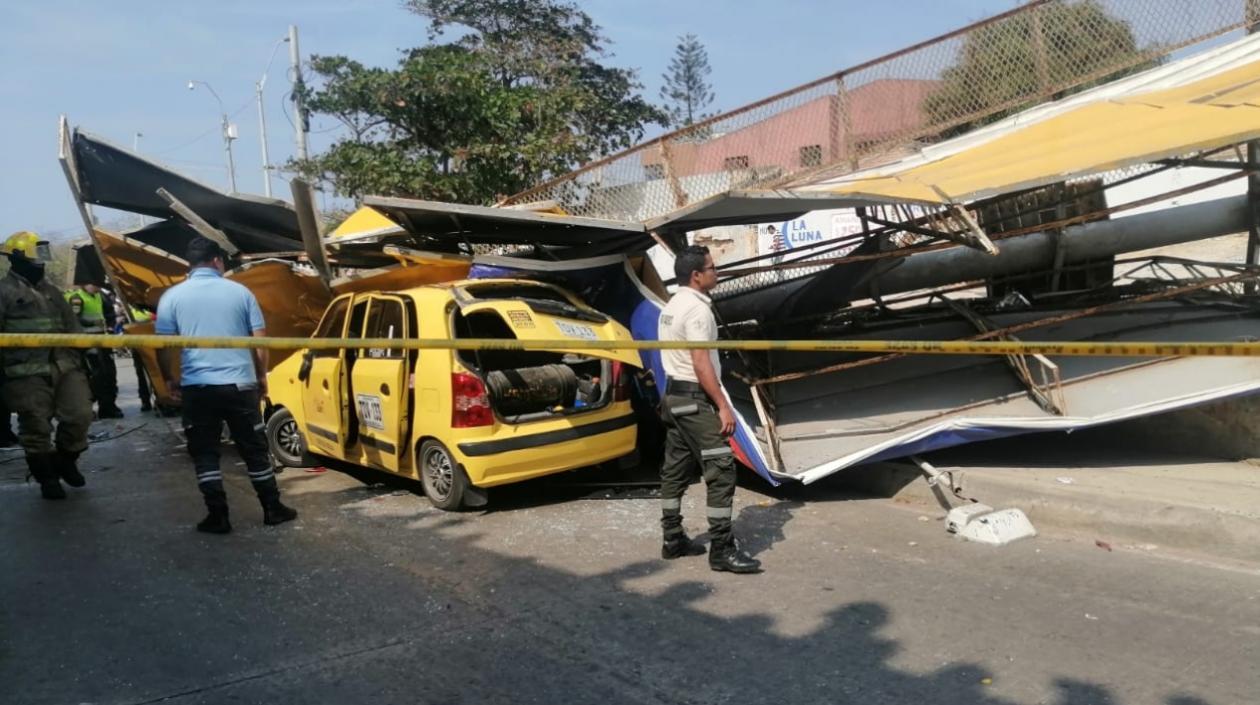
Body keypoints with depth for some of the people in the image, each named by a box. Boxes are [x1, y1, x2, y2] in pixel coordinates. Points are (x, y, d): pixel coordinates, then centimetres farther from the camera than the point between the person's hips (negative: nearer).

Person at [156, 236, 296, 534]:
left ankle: (218, 516, 8)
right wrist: (261, 376, 15)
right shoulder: (240, 292, 2)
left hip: (196, 387, 0)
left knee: (204, 453, 9)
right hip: (240, 384, 1)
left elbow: (163, 345, 2)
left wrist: (170, 379, 16)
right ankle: (273, 509, 17)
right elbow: (260, 340, 3)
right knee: (255, 449, 10)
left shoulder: (173, 296, 1)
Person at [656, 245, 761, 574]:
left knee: (676, 470, 13)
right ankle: (722, 549, -5)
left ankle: (673, 540, 21)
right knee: (721, 470, -8)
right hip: (694, 398, -11)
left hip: (674, 395, 11)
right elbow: (701, 365, -22)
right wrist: (723, 406, -19)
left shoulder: (671, 307, 14)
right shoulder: (697, 309, -17)